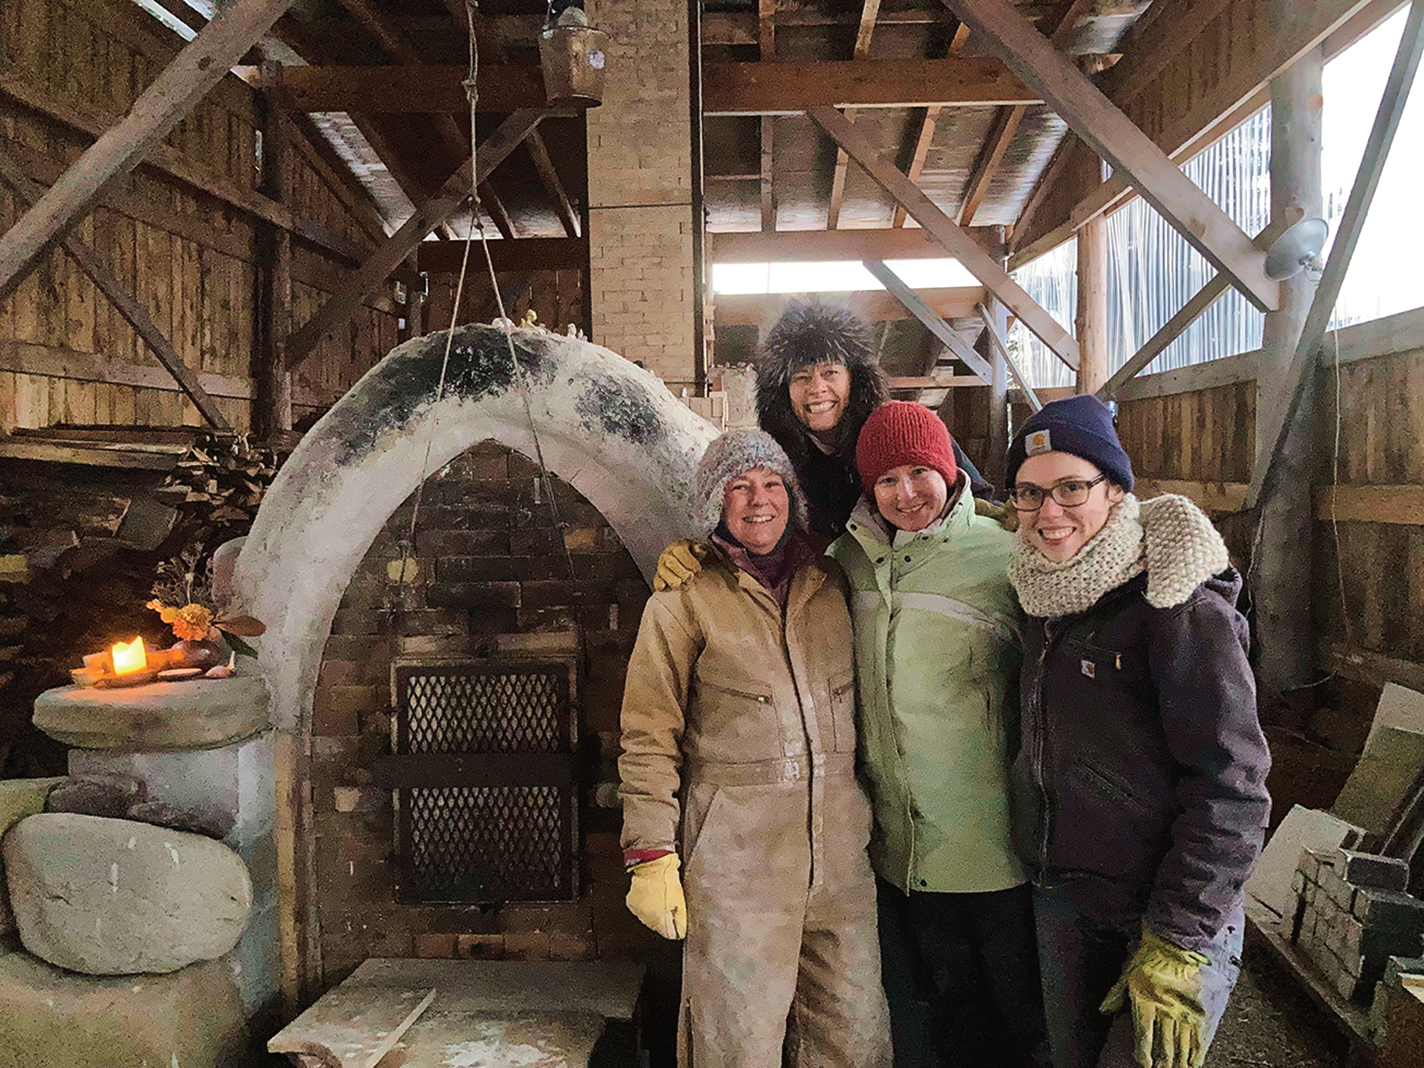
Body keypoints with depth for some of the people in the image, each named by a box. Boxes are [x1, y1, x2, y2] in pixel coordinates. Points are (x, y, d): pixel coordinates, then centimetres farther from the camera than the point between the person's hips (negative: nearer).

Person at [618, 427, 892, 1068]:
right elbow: (649, 738, -3)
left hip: (841, 841, 4)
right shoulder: (685, 599, -1)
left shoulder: (831, 585, 11)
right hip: (735, 846, -4)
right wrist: (651, 856, -9)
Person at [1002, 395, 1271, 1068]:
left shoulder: (1178, 603, -18)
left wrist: (1176, 945, -20)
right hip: (1059, 895, 6)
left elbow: (1231, 784, -20)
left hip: (1174, 910, -6)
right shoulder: (1045, 595, 3)